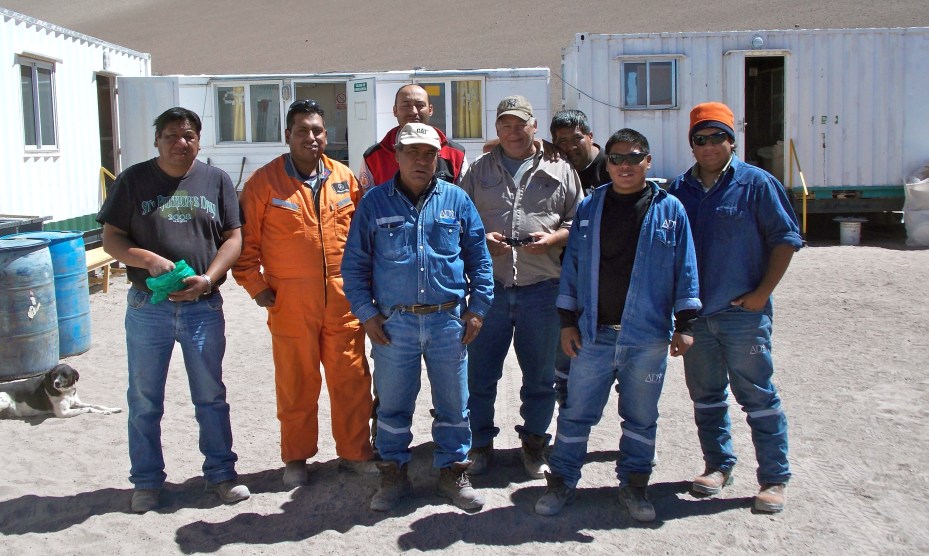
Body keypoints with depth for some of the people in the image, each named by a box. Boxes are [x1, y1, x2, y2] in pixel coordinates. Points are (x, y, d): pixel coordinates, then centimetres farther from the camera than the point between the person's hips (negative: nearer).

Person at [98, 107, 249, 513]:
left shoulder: (216, 181, 5)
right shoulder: (134, 180, 3)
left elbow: (233, 238, 2)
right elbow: (111, 239, 0)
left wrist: (207, 279, -13)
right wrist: (149, 260, -18)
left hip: (203, 307, 1)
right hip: (148, 308, 0)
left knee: (211, 396, 10)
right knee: (144, 400, 9)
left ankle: (221, 473, 24)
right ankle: (146, 481, 23)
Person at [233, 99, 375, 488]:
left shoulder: (344, 178, 7)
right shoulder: (265, 181, -3)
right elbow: (245, 240, 0)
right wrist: (256, 286, -4)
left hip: (343, 299, 3)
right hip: (290, 301, -3)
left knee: (351, 378, 8)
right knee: (296, 382, 7)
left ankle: (354, 452, 24)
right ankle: (296, 459, 22)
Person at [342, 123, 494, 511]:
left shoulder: (456, 200, 5)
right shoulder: (374, 203, 2)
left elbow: (479, 258, 8)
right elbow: (354, 264, 4)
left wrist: (477, 308, 2)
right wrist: (366, 313, -2)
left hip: (449, 322, 1)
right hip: (393, 323, -1)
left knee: (453, 404, 10)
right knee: (393, 405, 10)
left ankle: (453, 473, 26)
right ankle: (394, 474, 26)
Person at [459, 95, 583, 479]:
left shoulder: (560, 171, 9)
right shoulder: (479, 170, 11)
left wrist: (553, 238, -11)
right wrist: (480, 239, -9)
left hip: (541, 289, 0)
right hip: (489, 286, 1)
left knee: (540, 375, 10)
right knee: (480, 372, 7)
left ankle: (534, 443, 27)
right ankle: (481, 443, 23)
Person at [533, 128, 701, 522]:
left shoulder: (669, 209, 1)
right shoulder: (589, 208, 5)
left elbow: (685, 269, 2)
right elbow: (572, 266, 7)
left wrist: (684, 324, -1)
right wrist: (567, 321, 4)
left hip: (648, 337, -1)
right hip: (593, 334, 1)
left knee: (641, 417, 11)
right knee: (576, 412, 6)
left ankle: (633, 487, 27)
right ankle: (562, 482, 20)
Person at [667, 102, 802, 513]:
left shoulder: (757, 183, -4)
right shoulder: (679, 189, 7)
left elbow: (785, 239, -3)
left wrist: (762, 292, -9)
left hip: (743, 313, -4)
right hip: (693, 313, 5)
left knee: (758, 396, 1)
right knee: (705, 395, 14)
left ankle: (774, 479, 11)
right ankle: (718, 465, 29)